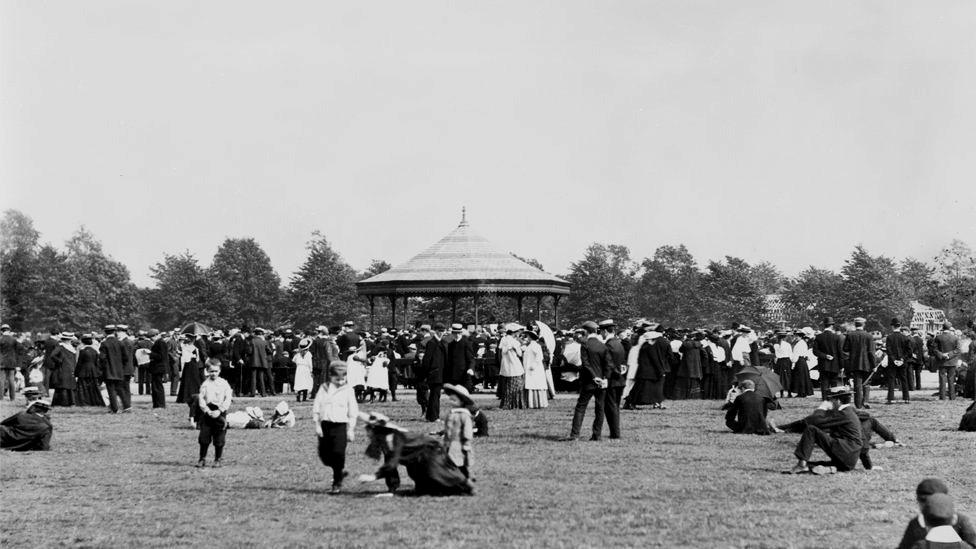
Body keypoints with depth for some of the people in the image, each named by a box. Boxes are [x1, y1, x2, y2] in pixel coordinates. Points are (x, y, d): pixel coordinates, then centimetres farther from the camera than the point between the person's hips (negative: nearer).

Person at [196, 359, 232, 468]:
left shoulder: (224, 384, 2)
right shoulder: (205, 384, 2)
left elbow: (228, 399, -2)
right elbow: (201, 399, -2)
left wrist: (219, 411, -12)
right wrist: (208, 411, -13)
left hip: (220, 413, 0)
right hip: (207, 412, 1)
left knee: (219, 439, 2)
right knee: (204, 438, 2)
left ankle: (218, 459, 13)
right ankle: (202, 459, 12)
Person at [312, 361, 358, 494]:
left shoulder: (348, 390, 0)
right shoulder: (324, 388, 5)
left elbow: (353, 412, 2)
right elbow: (316, 407, 6)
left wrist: (351, 429, -2)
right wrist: (317, 425, -1)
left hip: (340, 425, -3)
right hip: (325, 424, 3)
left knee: (338, 453, -9)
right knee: (324, 454, 5)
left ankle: (337, 484, 0)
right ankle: (340, 471, 30)